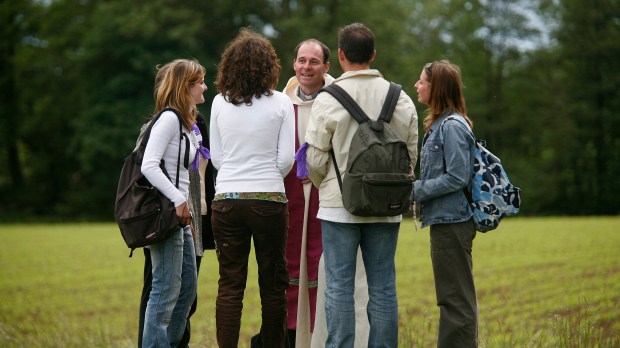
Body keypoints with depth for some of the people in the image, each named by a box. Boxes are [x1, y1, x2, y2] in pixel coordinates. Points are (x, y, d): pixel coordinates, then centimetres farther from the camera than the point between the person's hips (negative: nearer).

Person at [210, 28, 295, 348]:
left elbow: (216, 157, 8)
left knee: (229, 284, 3)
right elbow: (286, 159, -3)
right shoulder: (280, 103, -4)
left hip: (226, 200, 2)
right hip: (269, 200, -2)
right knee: (272, 283, 9)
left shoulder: (220, 103, 3)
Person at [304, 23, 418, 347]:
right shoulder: (400, 99, 3)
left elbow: (316, 158, -4)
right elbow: (411, 153, 7)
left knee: (339, 286, 1)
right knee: (382, 287, 7)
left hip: (339, 203, -3)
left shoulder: (328, 99, -7)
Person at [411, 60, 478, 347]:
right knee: (451, 298, 16)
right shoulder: (438, 125, 14)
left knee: (456, 299, -4)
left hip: (452, 223, -10)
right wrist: (416, 188, 6)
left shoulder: (452, 127, -16)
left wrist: (416, 191, -14)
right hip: (444, 220, 10)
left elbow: (457, 178, -20)